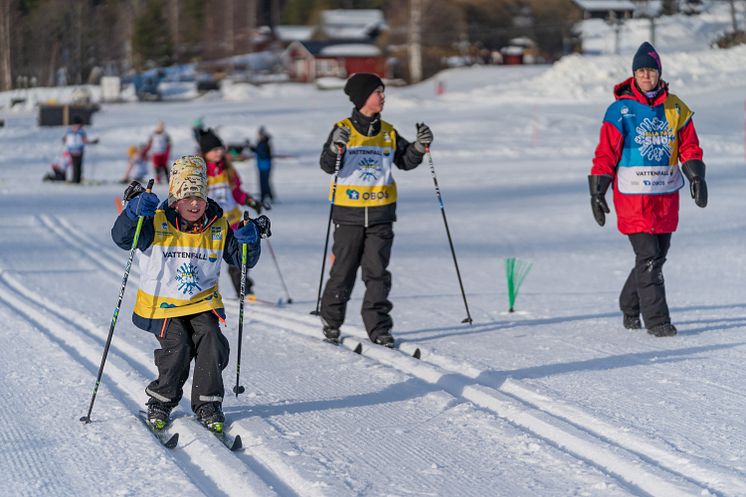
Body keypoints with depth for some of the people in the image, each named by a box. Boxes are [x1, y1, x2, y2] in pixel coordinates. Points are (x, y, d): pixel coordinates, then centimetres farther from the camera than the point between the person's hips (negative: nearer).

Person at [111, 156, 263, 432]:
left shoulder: (218, 227, 1)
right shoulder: (156, 223, -8)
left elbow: (242, 259, 5)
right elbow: (122, 238, -18)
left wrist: (249, 241, -17)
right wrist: (133, 212, -36)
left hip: (203, 302, 2)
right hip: (162, 303, -2)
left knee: (211, 341, -19)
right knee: (177, 346, -21)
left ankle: (207, 403, -3)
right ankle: (161, 400, 3)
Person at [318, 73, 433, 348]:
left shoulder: (388, 133, 9)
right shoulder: (343, 129, -4)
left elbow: (405, 162, 12)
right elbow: (328, 166, -12)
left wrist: (419, 147, -5)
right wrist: (335, 148, -31)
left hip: (381, 213, 3)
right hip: (349, 213, -3)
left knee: (377, 272, 1)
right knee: (343, 270, 4)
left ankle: (378, 327, 4)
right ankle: (331, 321, 20)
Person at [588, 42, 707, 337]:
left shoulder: (675, 108, 7)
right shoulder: (621, 110, -4)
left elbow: (689, 146, 11)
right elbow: (605, 153, -3)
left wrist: (696, 176, -5)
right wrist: (597, 192, -6)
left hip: (666, 195, 5)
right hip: (633, 197, -5)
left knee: (657, 257, 11)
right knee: (648, 258, -11)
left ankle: (629, 307, 32)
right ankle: (656, 320, -6)